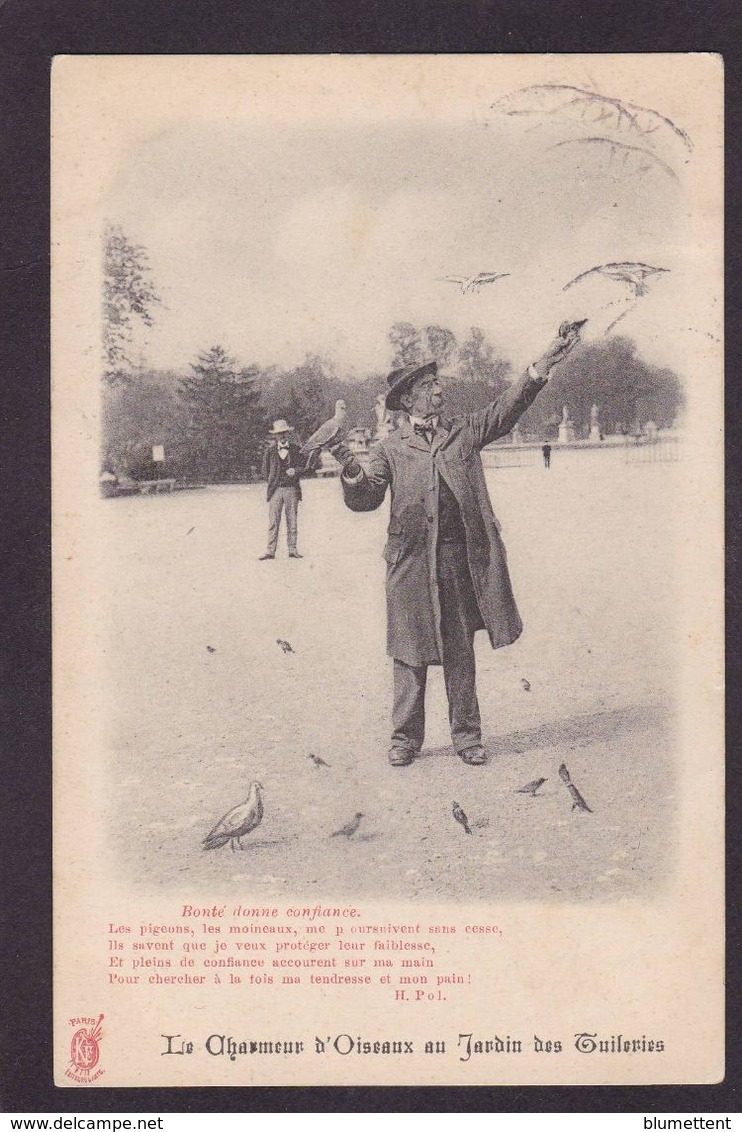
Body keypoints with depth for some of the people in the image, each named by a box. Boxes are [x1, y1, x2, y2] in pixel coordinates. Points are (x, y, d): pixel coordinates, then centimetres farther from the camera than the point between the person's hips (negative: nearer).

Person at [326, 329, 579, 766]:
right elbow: (365, 499, 0)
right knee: (411, 651, 4)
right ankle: (406, 738, 15)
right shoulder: (392, 448, 6)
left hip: (461, 557, 2)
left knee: (460, 651, 9)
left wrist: (539, 370, -9)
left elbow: (504, 411, 2)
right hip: (412, 559, -2)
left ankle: (467, 736, 19)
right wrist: (350, 468, -20)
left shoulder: (464, 432, 12)